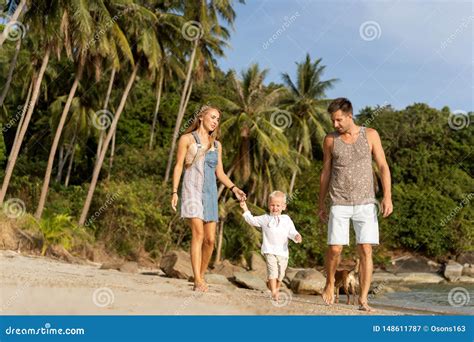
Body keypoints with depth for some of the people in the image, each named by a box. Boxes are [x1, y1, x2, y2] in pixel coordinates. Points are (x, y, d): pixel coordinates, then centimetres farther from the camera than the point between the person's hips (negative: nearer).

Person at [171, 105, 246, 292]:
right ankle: (198, 281, -20)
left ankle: (201, 276, 16)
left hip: (210, 192, 5)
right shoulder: (187, 138, 5)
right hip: (192, 189, -5)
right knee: (198, 233, -18)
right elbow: (178, 166, 1)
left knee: (210, 239, -1)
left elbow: (220, 173, 17)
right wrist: (174, 192, -8)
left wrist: (234, 188, 2)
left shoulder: (216, 144, 18)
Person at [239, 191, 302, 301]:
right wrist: (245, 209, 3)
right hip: (269, 250, -2)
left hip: (283, 251, 2)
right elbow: (252, 220, 12)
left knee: (280, 273, 10)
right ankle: (273, 292, -14)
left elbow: (292, 232, 5)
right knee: (272, 270, -16)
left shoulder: (287, 219, 9)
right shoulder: (265, 219, 8)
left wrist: (296, 236, -17)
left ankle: (276, 288, 36)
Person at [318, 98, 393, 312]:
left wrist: (387, 196, -10)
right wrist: (321, 205, 12)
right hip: (339, 204, 0)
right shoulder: (330, 140, 3)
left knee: (366, 251, -5)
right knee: (335, 249, -6)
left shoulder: (370, 135, 0)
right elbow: (325, 173, 10)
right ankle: (330, 283, 23)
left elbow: (383, 167, 1)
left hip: (365, 203, 0)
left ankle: (363, 300, 3)